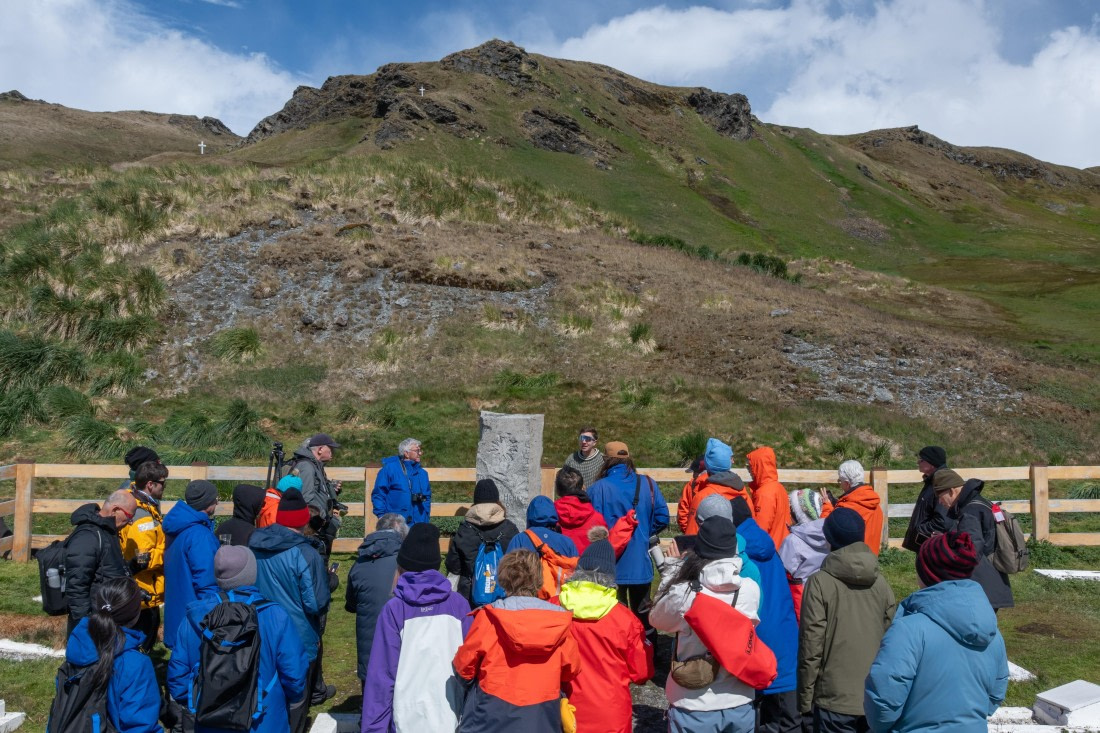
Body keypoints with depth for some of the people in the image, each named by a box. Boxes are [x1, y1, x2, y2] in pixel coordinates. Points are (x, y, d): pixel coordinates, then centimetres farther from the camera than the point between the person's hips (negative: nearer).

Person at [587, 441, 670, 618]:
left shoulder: (597, 489, -13)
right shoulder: (648, 484, -3)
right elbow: (662, 517, -3)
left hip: (611, 568, -3)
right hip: (641, 565, 3)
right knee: (642, 615, 20)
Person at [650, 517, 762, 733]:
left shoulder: (684, 595, -21)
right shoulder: (751, 590, -13)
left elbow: (655, 618, -2)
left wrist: (672, 571, 0)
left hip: (694, 709, -2)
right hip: (740, 705, 3)